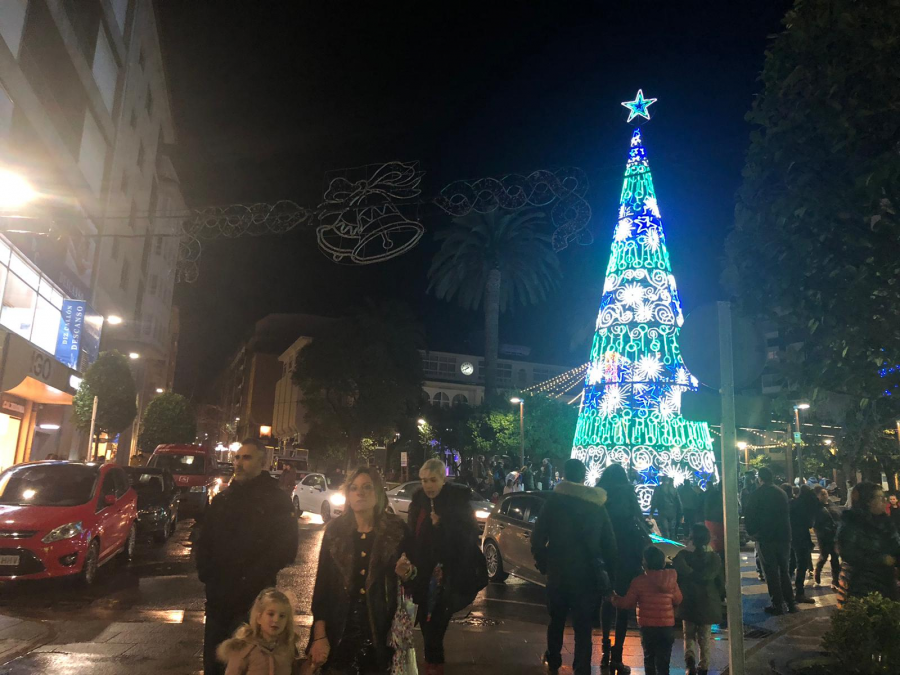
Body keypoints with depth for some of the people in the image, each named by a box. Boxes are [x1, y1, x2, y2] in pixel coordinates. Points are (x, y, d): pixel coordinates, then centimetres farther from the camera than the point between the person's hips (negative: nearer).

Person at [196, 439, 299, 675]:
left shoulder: (277, 500, -5)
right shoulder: (222, 498, 11)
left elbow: (286, 548, -9)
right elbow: (204, 540, 14)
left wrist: (252, 580, -14)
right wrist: (205, 573, -2)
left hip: (254, 597, -4)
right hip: (217, 594, 5)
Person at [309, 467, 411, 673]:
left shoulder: (397, 529, -7)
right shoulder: (335, 530, -3)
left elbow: (414, 578, 3)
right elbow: (322, 584, -1)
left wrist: (406, 573, -20)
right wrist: (319, 636, -5)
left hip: (382, 633, -1)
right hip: (339, 634, 1)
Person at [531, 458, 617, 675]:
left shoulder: (554, 500, -7)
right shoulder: (598, 505, 1)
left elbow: (538, 537, -9)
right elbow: (610, 543, 4)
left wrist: (542, 563, 5)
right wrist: (602, 566, 15)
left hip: (558, 571, -1)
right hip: (587, 574, 1)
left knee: (556, 619, 20)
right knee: (583, 625, 9)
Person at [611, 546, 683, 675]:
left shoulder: (639, 581, -12)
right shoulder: (671, 580, -4)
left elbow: (628, 603, -4)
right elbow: (678, 600, 10)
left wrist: (615, 599, 15)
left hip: (647, 626, -1)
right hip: (667, 626, 1)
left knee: (649, 658, 17)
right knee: (663, 661, 7)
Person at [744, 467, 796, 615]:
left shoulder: (756, 495, -10)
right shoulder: (782, 493, 4)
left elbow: (749, 516, -12)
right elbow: (787, 513, 12)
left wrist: (752, 533, 1)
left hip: (766, 538, -5)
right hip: (784, 536, 5)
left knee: (771, 573, 3)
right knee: (784, 571, 17)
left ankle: (777, 605, 4)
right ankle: (790, 603, 19)